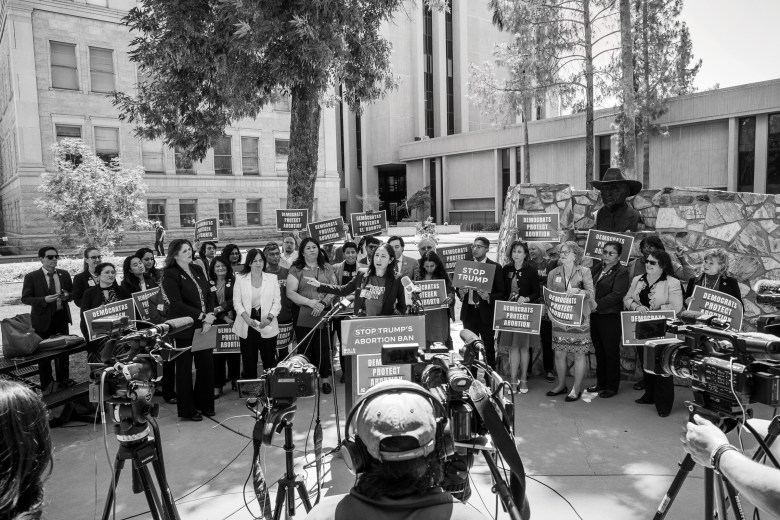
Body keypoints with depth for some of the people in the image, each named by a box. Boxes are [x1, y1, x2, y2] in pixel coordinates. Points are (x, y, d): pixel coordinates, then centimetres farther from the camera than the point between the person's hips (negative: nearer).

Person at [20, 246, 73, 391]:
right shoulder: (31, 277, -7)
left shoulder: (64, 274, 4)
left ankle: (63, 380, 27)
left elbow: (73, 293, 12)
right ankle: (46, 385, 19)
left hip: (61, 317, 3)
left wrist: (67, 295, -10)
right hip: (43, 319, -3)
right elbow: (25, 298, -7)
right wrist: (44, 299, -22)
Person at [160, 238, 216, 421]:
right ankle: (187, 410, 20)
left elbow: (209, 295, 9)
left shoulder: (197, 270, 10)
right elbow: (177, 304, -17)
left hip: (203, 326, 6)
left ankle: (204, 405, 26)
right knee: (184, 369, 6)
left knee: (206, 365, 10)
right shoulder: (170, 275, -10)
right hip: (184, 329, -6)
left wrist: (210, 316, -7)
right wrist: (202, 316, -19)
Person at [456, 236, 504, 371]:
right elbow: (458, 287, 14)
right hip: (469, 312, 3)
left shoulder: (495, 267, -2)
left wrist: (488, 297, -21)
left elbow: (502, 293, -3)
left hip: (486, 313, -3)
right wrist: (460, 292, -8)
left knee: (489, 347, 4)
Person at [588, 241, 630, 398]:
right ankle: (601, 382, 29)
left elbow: (617, 294, -18)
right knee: (599, 350, 16)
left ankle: (612, 386, 16)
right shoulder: (597, 267, 11)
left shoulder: (622, 272, -8)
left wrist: (598, 304, -24)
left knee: (611, 352, 4)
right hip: (595, 315, 7)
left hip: (611, 316, -6)